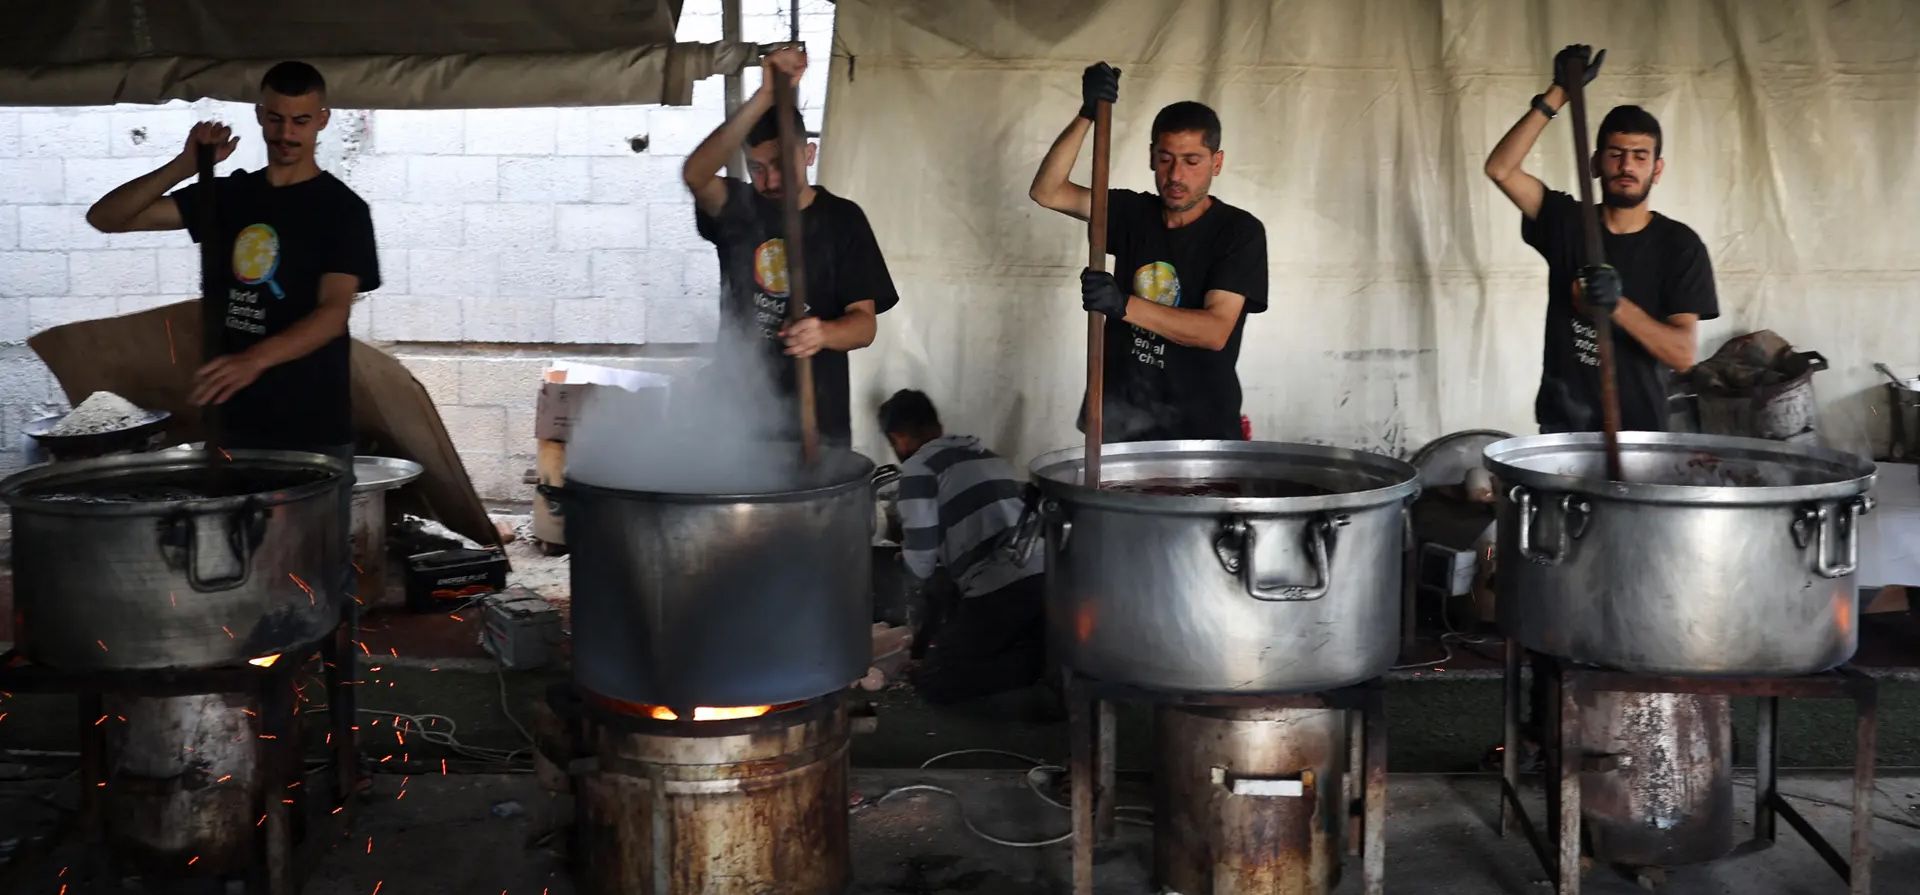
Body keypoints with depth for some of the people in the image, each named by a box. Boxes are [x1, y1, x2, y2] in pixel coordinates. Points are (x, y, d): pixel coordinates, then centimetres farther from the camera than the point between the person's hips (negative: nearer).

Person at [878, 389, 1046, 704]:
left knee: (931, 681, 8)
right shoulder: (986, 455, 22)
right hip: (1044, 575, 8)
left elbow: (920, 564, -4)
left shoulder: (919, 467, -1)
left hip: (1000, 590, -8)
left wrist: (906, 555, 21)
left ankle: (1041, 662, -8)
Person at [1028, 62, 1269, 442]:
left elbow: (1215, 330, -18)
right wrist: (1087, 115, -18)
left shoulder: (1240, 232, -7)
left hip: (1202, 430, -3)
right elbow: (1046, 192, -5)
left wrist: (1124, 305, -29)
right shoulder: (1134, 213, 5)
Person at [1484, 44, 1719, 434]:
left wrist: (1618, 305, -27)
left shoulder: (1679, 245, -4)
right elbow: (1500, 168, -11)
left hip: (1638, 427, -1)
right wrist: (1558, 94, -16)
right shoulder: (1567, 222, 3)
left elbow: (1683, 354, -12)